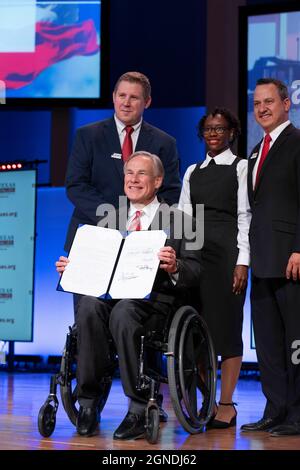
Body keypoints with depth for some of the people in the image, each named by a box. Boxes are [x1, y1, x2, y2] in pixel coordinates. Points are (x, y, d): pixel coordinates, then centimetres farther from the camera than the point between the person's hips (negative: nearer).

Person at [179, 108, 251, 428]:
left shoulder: (240, 168, 4)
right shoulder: (192, 172, 17)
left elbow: (245, 215, -3)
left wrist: (242, 261, -11)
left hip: (227, 251, -4)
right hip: (195, 252, 4)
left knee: (227, 325, -4)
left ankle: (226, 404, 0)